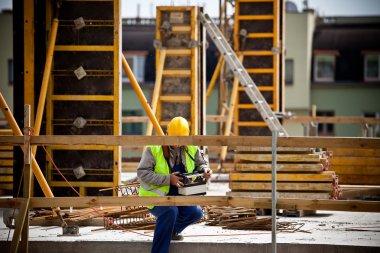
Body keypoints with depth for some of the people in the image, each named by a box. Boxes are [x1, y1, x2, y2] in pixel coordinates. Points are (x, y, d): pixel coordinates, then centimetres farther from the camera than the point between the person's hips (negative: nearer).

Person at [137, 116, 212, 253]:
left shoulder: (192, 149, 2)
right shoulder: (154, 149, -14)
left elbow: (201, 164, 17)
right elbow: (142, 173, -20)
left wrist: (205, 170, -9)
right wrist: (168, 179, -28)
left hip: (178, 196, 6)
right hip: (156, 196, -6)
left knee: (196, 212, -19)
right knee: (170, 211, -35)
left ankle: (171, 230, 13)